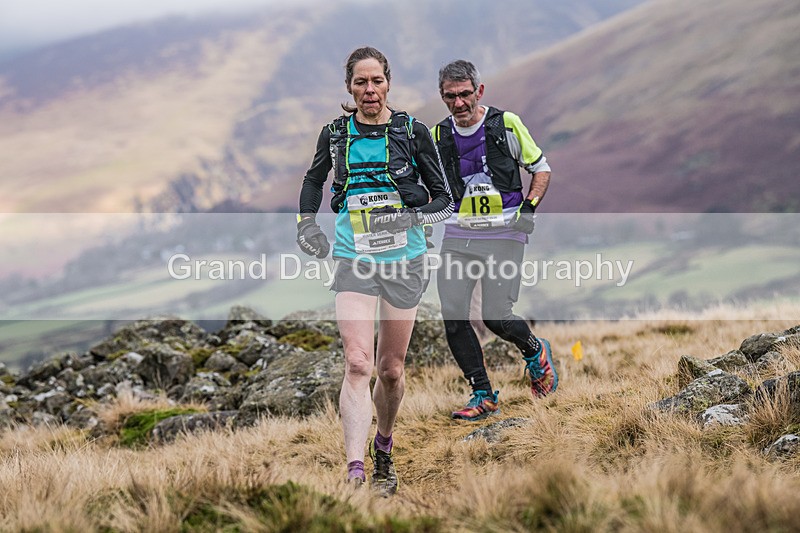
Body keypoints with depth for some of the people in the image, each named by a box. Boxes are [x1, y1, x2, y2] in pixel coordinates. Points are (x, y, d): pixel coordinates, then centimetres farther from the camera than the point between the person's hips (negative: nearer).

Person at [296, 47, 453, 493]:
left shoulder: (413, 131, -2)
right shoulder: (335, 133, 4)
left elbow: (445, 197, 2)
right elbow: (314, 178, 23)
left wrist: (412, 217, -17)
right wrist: (307, 223, 8)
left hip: (404, 259, 0)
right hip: (354, 259, 0)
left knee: (391, 369, 10)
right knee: (358, 364, -16)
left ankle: (384, 448, 37)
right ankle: (355, 473, -24)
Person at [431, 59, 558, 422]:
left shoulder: (506, 124, -3)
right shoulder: (438, 136, 7)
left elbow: (541, 168, 7)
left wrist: (529, 207, -7)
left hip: (503, 234, -4)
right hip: (458, 234, 4)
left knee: (496, 317, -11)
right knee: (452, 316, -8)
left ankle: (534, 352, 23)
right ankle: (483, 395, 4)